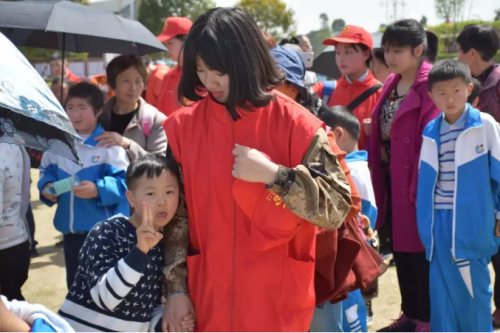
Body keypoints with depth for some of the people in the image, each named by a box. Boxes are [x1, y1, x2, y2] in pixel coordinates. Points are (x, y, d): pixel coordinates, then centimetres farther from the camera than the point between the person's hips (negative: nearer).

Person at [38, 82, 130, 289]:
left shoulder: (109, 144, -11)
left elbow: (124, 181, -15)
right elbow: (46, 171, 17)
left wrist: (98, 190, -28)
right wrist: (46, 187, -3)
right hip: (70, 228, 6)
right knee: (74, 280, 16)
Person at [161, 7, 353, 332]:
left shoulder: (295, 124, -8)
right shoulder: (183, 126, 0)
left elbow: (338, 206, -10)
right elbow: (174, 213, 4)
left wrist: (273, 175, -21)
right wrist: (175, 287, 1)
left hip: (278, 301, -2)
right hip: (210, 297, 2)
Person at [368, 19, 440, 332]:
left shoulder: (432, 84, -14)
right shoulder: (392, 83, 12)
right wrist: (378, 177, 9)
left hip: (418, 180, -8)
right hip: (392, 180, 8)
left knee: (420, 251, 1)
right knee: (400, 249, 15)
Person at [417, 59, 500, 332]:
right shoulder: (430, 132, 6)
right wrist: (425, 222, 12)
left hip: (473, 221, -4)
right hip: (440, 222, 4)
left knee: (473, 287, 4)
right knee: (442, 288, 8)